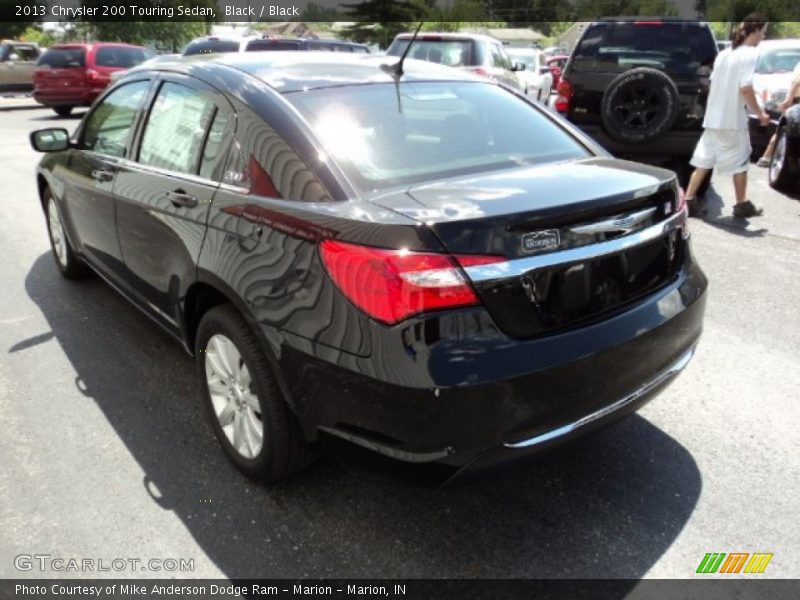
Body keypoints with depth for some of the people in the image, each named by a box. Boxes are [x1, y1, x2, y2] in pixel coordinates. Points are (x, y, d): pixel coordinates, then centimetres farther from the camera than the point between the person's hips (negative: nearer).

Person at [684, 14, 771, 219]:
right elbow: (745, 88, -19)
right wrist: (760, 114, -10)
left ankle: (689, 201, 4)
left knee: (704, 161, 8)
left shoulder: (724, 53, 12)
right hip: (733, 120, -7)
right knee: (740, 162, 7)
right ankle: (742, 205, 18)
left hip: (713, 118, 7)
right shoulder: (750, 54, -11)